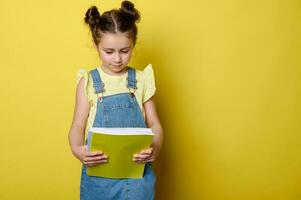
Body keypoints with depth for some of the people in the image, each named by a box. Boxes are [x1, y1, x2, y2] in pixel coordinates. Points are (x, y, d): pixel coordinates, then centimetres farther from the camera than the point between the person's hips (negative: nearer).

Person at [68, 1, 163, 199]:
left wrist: (155, 146, -18)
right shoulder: (88, 81, -1)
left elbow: (154, 124, 3)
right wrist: (76, 148, -23)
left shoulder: (141, 80, 1)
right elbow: (78, 125, -2)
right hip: (99, 170, 0)